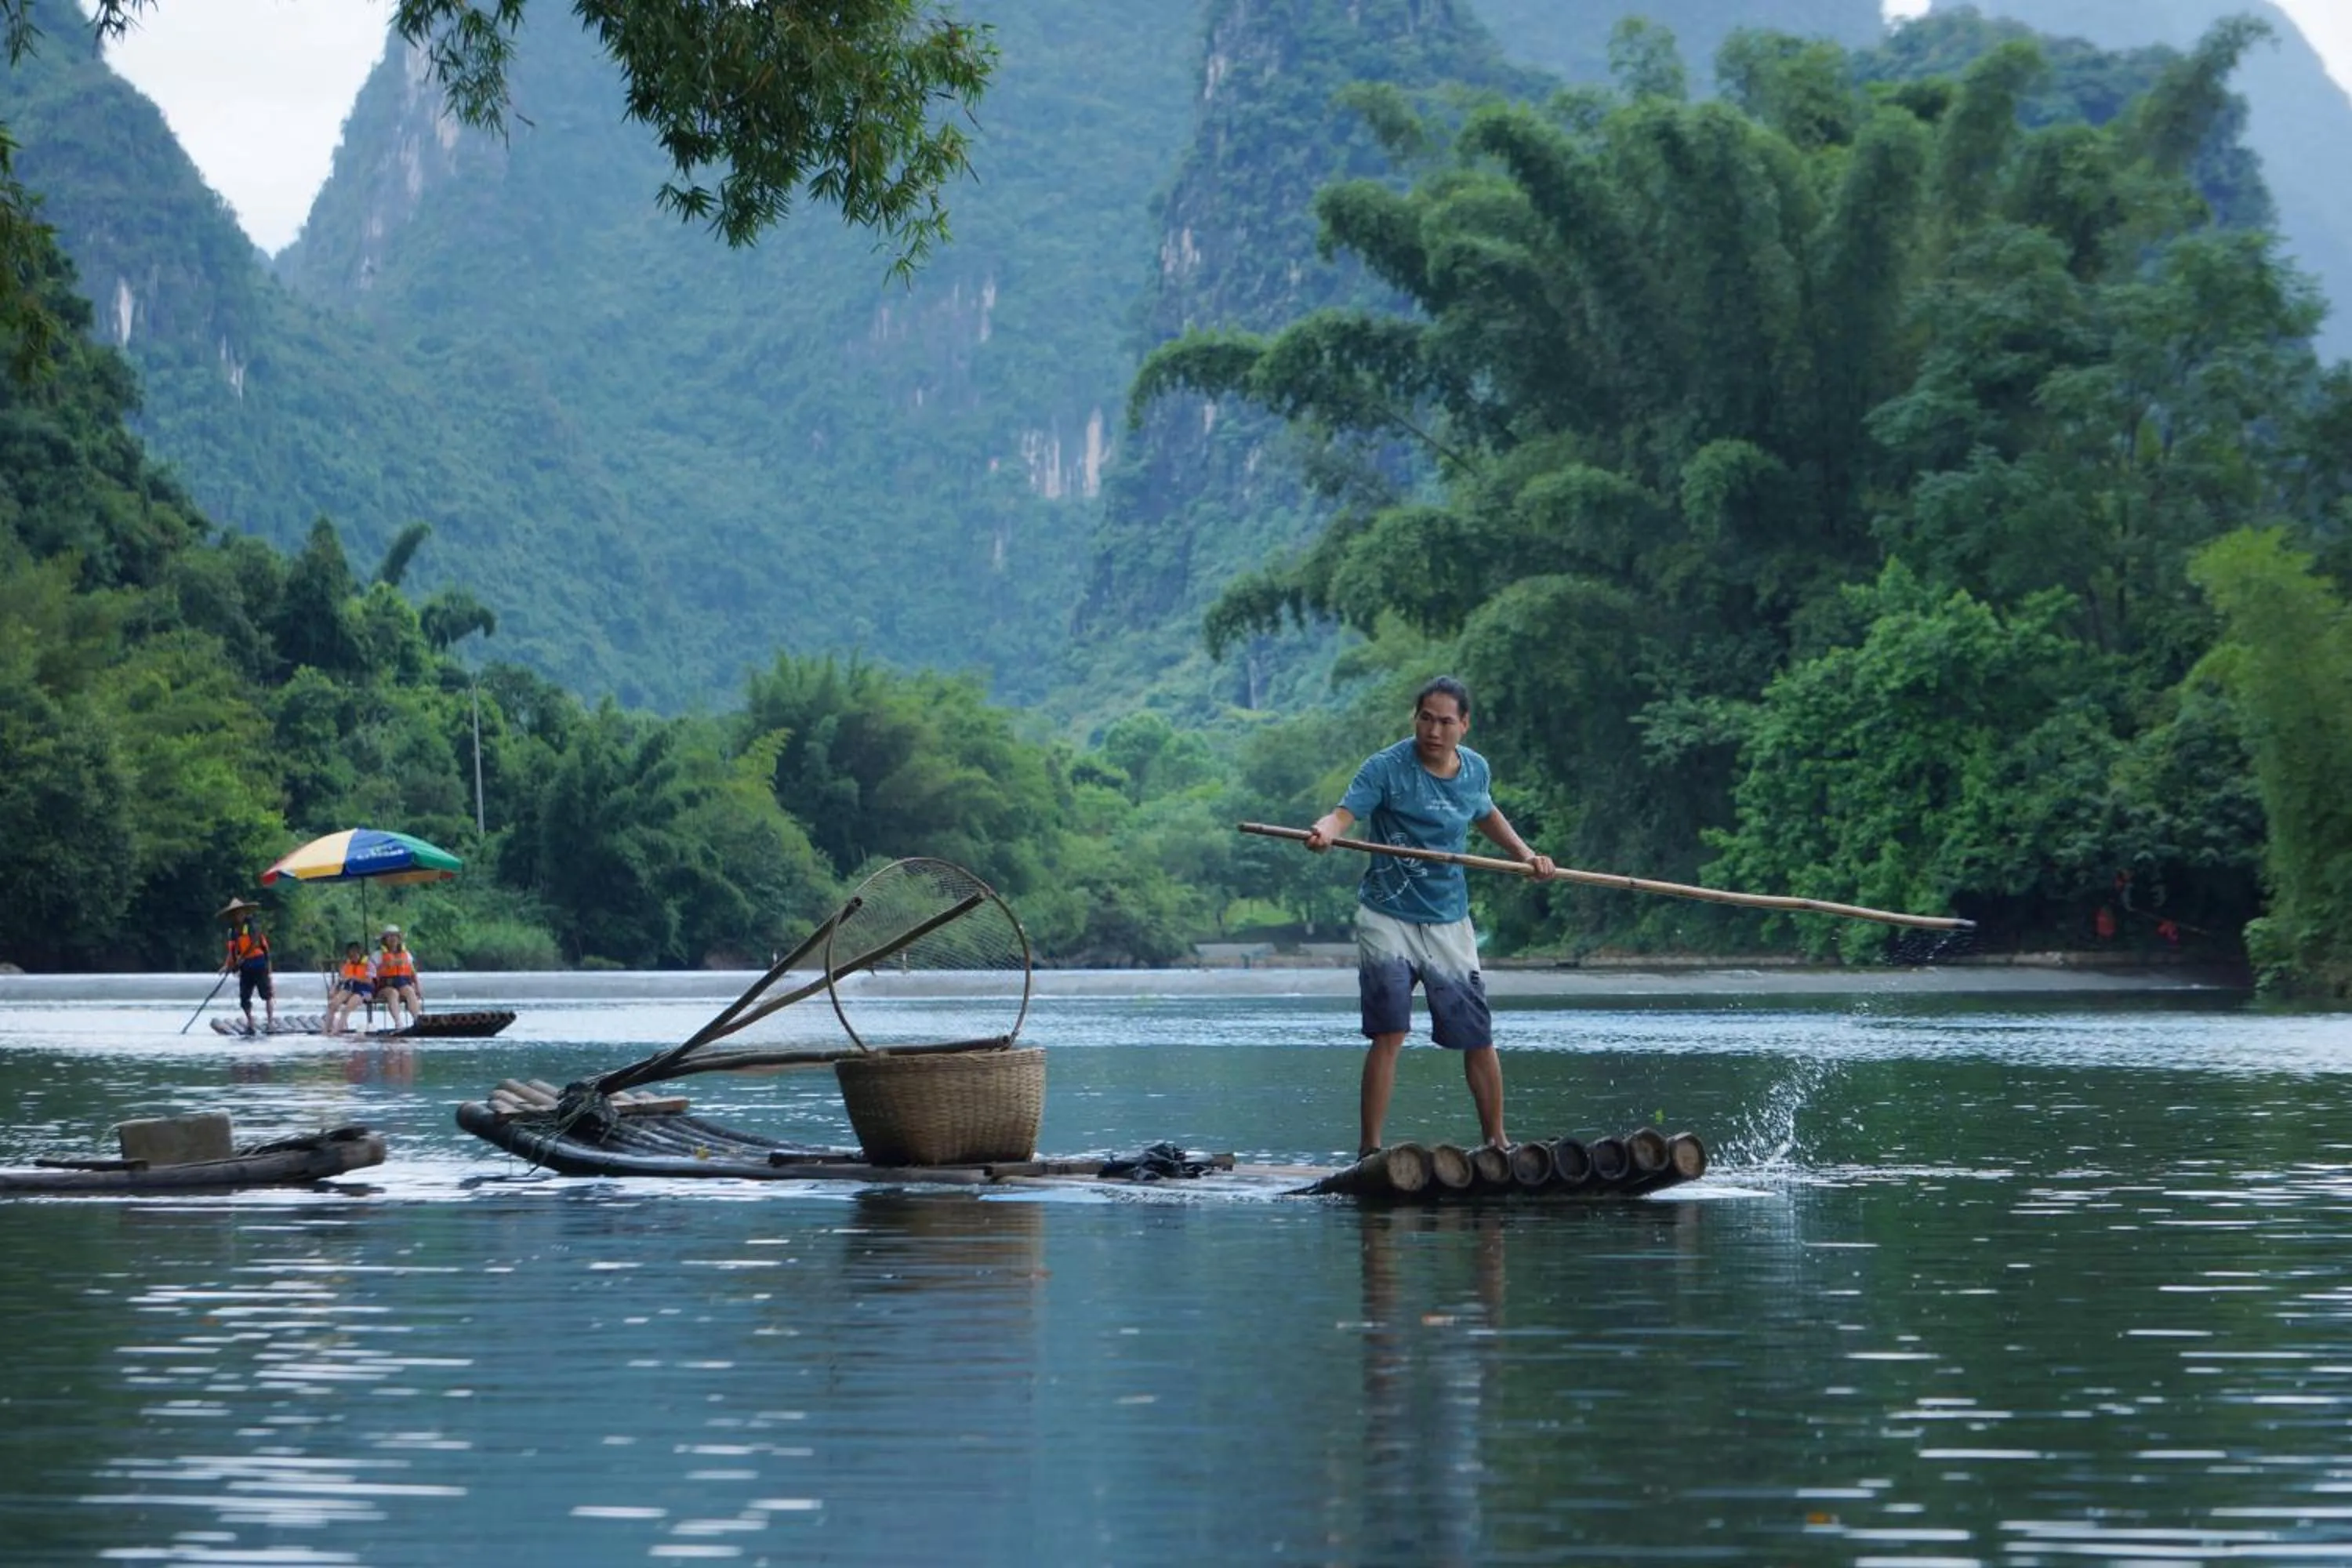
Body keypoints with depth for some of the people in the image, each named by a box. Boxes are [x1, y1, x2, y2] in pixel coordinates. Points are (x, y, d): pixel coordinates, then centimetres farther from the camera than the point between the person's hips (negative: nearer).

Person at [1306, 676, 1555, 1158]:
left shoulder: (1475, 770, 6)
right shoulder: (1387, 767, -11)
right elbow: (1344, 812, -25)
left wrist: (1526, 855, 18)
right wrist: (1324, 832, -47)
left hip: (1449, 920, 4)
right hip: (1388, 916, -4)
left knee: (1478, 1038, 7)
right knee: (1389, 1033, -15)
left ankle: (1496, 1141, 23)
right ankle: (1369, 1149, -9)